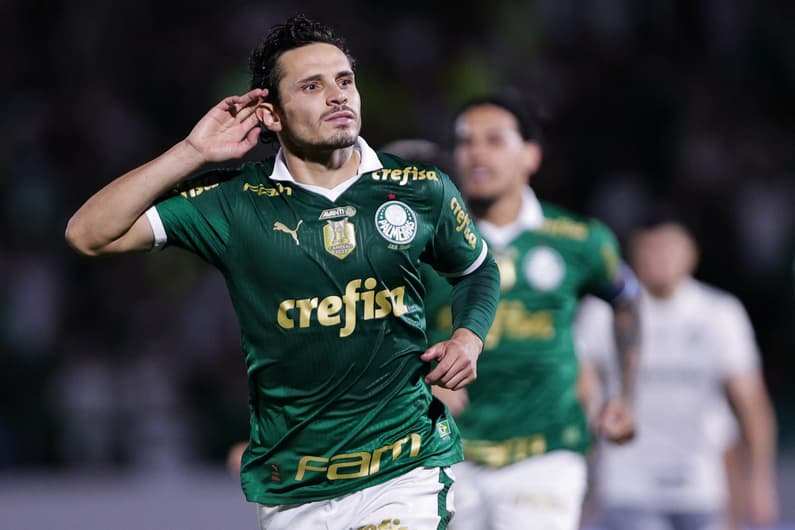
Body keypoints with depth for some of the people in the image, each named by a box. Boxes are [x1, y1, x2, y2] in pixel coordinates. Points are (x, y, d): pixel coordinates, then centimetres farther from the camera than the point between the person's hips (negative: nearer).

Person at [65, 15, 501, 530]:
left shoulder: (422, 190, 2)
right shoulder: (233, 201, -3)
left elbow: (477, 269, 22)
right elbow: (88, 234, -9)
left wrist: (469, 338, 1)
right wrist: (193, 153, -12)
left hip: (404, 471, 0)